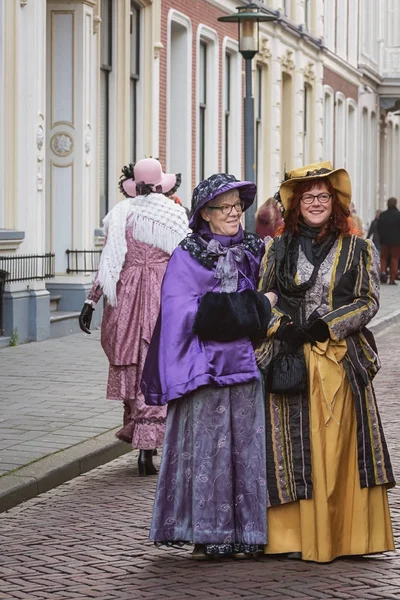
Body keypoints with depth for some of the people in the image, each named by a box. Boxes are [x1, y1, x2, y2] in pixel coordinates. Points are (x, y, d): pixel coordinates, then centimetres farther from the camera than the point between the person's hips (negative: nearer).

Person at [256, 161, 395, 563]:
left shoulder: (358, 250, 6)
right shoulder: (277, 249, 10)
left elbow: (368, 302, 1)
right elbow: (262, 296, 10)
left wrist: (325, 325, -11)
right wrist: (282, 327, -8)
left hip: (340, 361, -1)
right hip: (287, 359, 1)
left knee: (336, 447, -2)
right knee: (292, 447, 1)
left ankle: (341, 535, 6)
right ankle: (294, 535, 6)